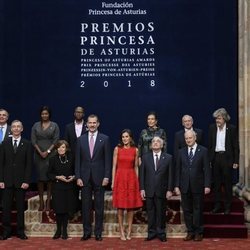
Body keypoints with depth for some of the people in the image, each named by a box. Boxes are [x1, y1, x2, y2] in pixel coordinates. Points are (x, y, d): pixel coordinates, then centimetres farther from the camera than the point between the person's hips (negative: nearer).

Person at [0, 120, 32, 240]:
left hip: (21, 181, -1)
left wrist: (26, 181, -7)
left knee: (20, 207, 5)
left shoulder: (27, 144, 3)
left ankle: (20, 231, 13)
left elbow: (29, 164, 0)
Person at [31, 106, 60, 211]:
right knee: (40, 177, 1)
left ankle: (48, 202, 1)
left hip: (50, 154, -1)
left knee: (50, 177, -4)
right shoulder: (36, 125, 8)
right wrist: (40, 152, -7)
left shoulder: (54, 125, 4)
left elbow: (56, 140, -2)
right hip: (38, 154, 1)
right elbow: (33, 140, 3)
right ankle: (41, 202, 5)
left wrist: (47, 151, -11)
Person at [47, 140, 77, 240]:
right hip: (57, 188, -1)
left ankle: (64, 230, 18)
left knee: (67, 210, 5)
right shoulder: (53, 159, -1)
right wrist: (58, 177, -13)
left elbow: (75, 171, 11)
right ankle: (58, 230, 17)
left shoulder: (71, 158, 1)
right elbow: (49, 174, 2)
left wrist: (73, 177, -9)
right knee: (58, 210, 1)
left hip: (69, 188, 1)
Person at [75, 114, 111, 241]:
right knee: (86, 206, 6)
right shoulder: (80, 139, 6)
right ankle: (87, 232, 15)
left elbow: (107, 159, -1)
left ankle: (98, 232, 14)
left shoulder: (105, 139, 1)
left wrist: (107, 176, -7)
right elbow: (77, 160, 6)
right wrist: (78, 177, -1)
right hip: (85, 177, 2)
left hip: (99, 177, -2)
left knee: (99, 206, 5)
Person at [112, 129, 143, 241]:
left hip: (131, 178, 1)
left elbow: (136, 167, 8)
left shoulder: (135, 150, 5)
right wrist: (113, 181, -3)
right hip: (120, 178, -1)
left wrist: (137, 181, 5)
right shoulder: (117, 149, 1)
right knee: (120, 206, 1)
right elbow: (114, 166, 2)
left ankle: (129, 232, 13)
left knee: (131, 206, 4)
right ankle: (122, 232, 10)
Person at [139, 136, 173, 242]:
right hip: (149, 190, 1)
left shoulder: (168, 158, 2)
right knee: (150, 212, 7)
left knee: (161, 212, 5)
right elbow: (142, 174, 4)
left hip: (161, 190, -1)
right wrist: (142, 189, -2)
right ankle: (151, 232, 17)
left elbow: (170, 175, 0)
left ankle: (161, 233, 16)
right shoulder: (145, 157, 5)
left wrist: (169, 190, -5)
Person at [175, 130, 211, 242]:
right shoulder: (181, 152, 8)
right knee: (187, 210, 7)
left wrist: (207, 185, -10)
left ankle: (198, 232, 16)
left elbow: (207, 169, -4)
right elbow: (178, 170, 7)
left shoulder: (203, 151, -1)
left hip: (198, 186, -3)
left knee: (198, 210, 5)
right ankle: (190, 232, 17)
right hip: (185, 186, 3)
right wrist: (177, 185, 2)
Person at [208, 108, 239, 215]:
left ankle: (228, 206, 13)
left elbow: (236, 146, -1)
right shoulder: (212, 128, 5)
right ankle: (217, 205, 17)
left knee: (227, 183, 3)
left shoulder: (232, 128, -3)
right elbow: (209, 145, 8)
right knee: (216, 183, 8)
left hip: (227, 158, -3)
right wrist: (209, 159, 3)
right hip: (215, 158, 3)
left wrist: (236, 161, -5)